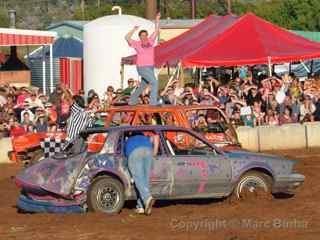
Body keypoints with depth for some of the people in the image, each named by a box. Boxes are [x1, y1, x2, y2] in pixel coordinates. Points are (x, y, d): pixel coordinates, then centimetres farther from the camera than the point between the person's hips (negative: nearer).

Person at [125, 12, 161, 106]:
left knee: (142, 86, 18)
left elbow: (156, 31, 5)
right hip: (142, 68, -6)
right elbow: (127, 38, -13)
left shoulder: (150, 41, 5)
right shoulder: (137, 44, -5)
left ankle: (132, 100, 34)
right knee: (154, 82, -18)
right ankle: (153, 102, -18)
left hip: (150, 68, 6)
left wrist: (157, 21, -4)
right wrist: (134, 30, -14)